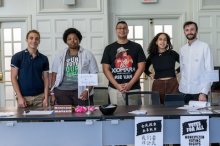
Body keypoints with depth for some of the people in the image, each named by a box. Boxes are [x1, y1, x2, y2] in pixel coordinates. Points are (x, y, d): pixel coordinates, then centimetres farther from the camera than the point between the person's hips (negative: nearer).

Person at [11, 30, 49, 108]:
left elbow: (45, 79, 6)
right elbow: (13, 78, -3)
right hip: (24, 96, -2)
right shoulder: (17, 57, -2)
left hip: (39, 96, 2)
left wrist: (46, 98, -4)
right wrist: (19, 97, -11)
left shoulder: (44, 59, 6)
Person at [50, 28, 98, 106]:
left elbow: (93, 75, 0)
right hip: (62, 91, 2)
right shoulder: (59, 56, 10)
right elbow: (54, 74, 10)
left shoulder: (88, 55, 3)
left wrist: (88, 90, -11)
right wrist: (53, 92, 4)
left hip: (81, 91, -1)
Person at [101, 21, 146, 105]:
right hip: (115, 89, 0)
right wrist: (117, 85, -8)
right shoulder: (109, 48, 8)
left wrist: (130, 84, -9)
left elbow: (141, 67, 2)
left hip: (133, 88, 0)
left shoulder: (136, 47, 7)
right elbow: (106, 69, 4)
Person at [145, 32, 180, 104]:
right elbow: (145, 68, 22)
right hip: (158, 85, 1)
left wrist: (176, 71, 5)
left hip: (172, 84, -1)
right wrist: (150, 74, 8)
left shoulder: (172, 53, -1)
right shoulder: (152, 55, 5)